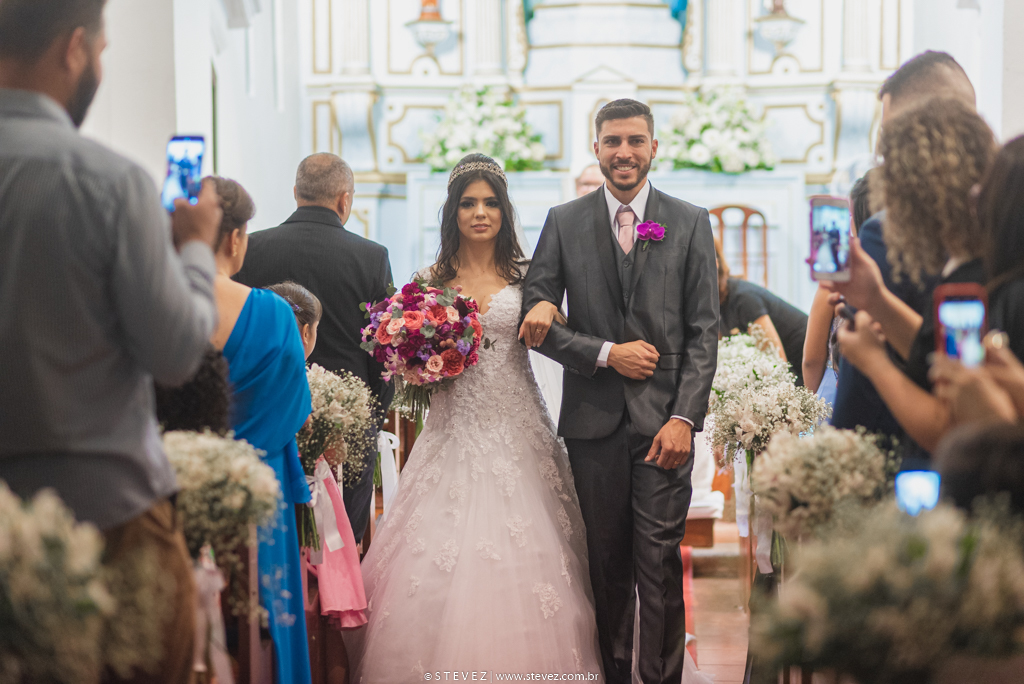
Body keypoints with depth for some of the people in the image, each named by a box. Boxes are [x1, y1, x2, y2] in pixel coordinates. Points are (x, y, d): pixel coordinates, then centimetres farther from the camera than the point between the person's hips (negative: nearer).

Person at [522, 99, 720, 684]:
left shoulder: (691, 223, 6)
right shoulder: (564, 223, 7)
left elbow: (704, 331, 1)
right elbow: (536, 318, 3)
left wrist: (684, 417, -8)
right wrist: (606, 353, -9)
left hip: (664, 419, -1)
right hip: (594, 418, 1)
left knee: (660, 564, -3)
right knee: (606, 564, 8)